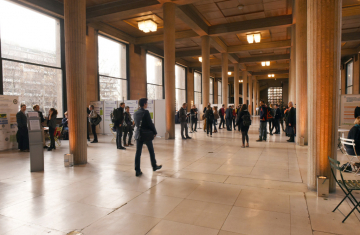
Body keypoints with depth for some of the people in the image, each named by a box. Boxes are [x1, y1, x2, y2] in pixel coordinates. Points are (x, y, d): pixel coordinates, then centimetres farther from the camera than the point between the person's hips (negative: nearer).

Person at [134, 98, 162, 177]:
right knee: (151, 151, 14)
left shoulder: (135, 113, 5)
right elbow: (150, 123, -14)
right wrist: (154, 132, -2)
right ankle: (154, 166, 29)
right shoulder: (146, 112, -15)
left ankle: (137, 171, 6)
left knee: (138, 152, 5)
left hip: (138, 134, 5)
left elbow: (136, 124, 12)